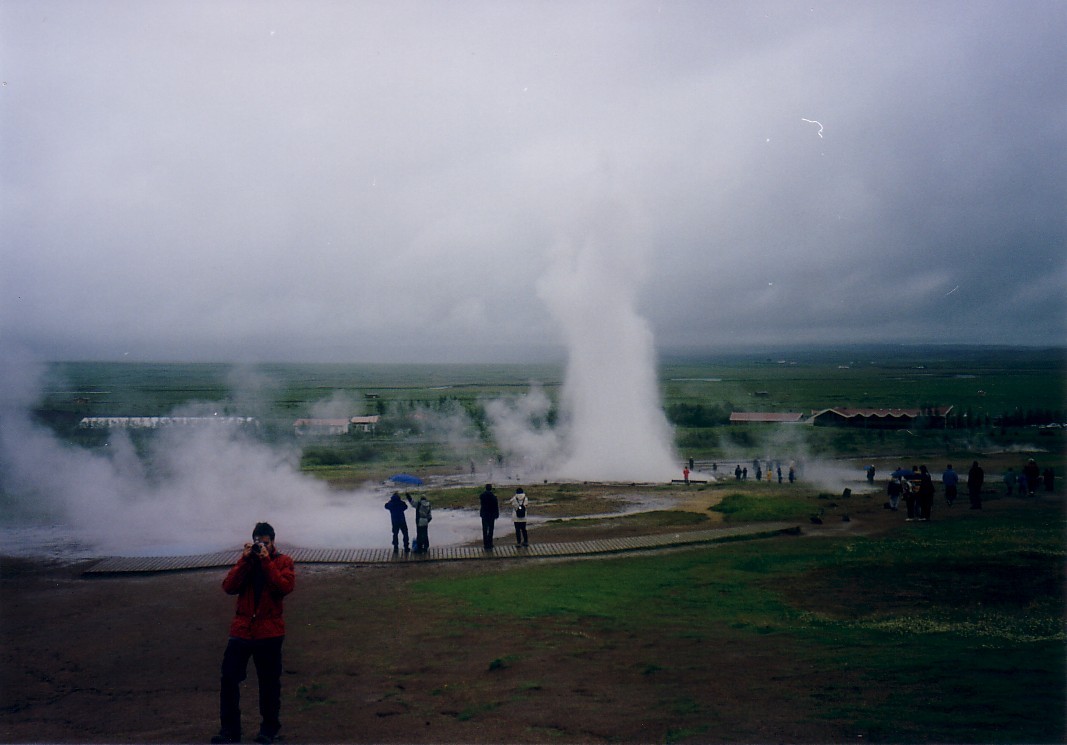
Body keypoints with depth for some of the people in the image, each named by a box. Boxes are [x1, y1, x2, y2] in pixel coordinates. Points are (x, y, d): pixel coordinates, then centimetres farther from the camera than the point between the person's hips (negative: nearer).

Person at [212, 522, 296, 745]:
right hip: (241, 629, 3)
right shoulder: (245, 560, 11)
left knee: (269, 682, 7)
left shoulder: (283, 561, 2)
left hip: (269, 632, -2)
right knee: (229, 678, -2)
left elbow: (285, 587, -17)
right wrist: (245, 560, -11)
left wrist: (266, 560, -17)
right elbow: (229, 587, -4)